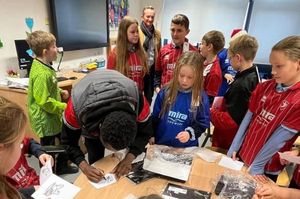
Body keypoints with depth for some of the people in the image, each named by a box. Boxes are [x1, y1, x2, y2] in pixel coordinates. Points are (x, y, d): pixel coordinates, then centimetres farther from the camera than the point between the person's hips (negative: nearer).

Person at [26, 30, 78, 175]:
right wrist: (64, 107, -20)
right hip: (45, 119, -10)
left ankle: (62, 167, 42)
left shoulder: (44, 66, 3)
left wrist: (60, 92, 3)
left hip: (53, 116, 10)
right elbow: (44, 101, -28)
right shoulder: (41, 74, -28)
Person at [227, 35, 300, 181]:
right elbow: (248, 118, -1)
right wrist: (233, 148, -1)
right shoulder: (264, 87, -2)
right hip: (241, 155, 5)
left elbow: (280, 138, -18)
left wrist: (256, 166, -12)